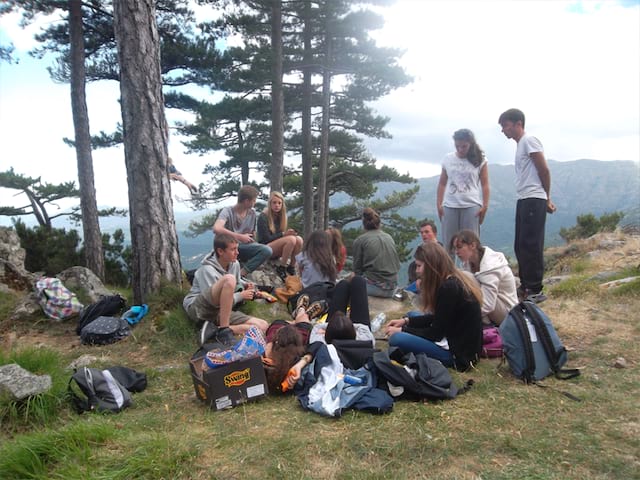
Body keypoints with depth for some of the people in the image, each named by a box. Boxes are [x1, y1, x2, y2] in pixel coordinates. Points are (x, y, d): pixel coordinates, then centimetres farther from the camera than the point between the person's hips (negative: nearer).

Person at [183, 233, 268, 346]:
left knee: (263, 326, -10)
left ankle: (214, 330, -17)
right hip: (198, 309, -7)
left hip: (221, 312, 7)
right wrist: (241, 296, -13)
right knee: (229, 279, -34)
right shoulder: (207, 270, -16)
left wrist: (245, 285, 2)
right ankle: (224, 330, -27)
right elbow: (214, 300, -21)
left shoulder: (235, 264, 5)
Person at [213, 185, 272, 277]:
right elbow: (216, 229, -32)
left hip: (244, 246, 4)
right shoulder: (228, 211, -13)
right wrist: (240, 237, -28)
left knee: (267, 250, -24)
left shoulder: (252, 212, 4)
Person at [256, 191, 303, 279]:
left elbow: (283, 233, 10)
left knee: (299, 240, -21)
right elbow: (266, 238, -14)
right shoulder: (263, 217, -9)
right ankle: (281, 268, -19)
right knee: (291, 239, -30)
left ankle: (291, 267, -12)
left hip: (278, 250, 7)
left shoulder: (281, 216, 12)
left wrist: (289, 232, -13)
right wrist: (283, 234, -18)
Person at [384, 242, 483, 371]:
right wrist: (406, 321, 10)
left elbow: (435, 333, -17)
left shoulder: (448, 288, -22)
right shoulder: (454, 281, 7)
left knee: (396, 339, -23)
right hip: (459, 341, 10)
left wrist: (401, 330, -7)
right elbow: (437, 319, 16)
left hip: (458, 352, -10)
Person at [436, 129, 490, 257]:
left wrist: (485, 206, -6)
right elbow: (442, 183, 11)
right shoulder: (447, 159, 8)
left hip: (471, 206, -2)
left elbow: (485, 184, 2)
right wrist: (439, 204, 4)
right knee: (448, 243, 4)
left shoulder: (479, 160, 2)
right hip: (450, 206, 2)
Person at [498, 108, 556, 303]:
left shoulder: (529, 140, -8)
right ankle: (525, 286, 22)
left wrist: (547, 199, -2)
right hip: (524, 200, 10)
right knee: (521, 246, 13)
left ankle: (535, 291, -3)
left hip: (533, 200, -10)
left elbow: (544, 170, -11)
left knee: (531, 246, -8)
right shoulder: (520, 144, 20)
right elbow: (525, 175, 15)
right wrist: (546, 199, 11)